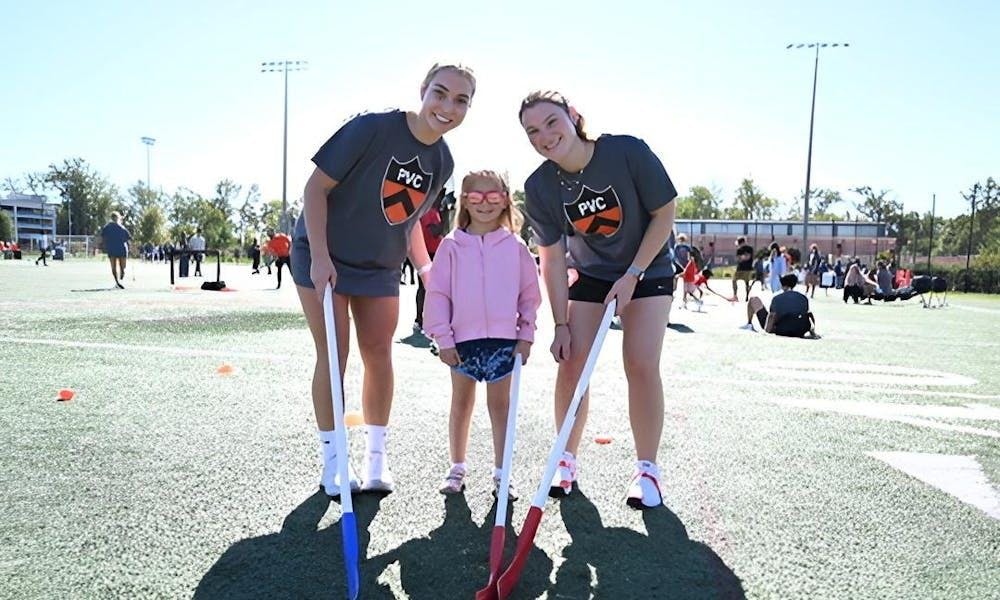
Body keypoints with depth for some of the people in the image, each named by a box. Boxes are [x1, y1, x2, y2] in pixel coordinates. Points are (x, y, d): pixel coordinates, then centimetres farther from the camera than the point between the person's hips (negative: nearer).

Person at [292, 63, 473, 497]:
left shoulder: (443, 162, -3)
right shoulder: (371, 128, -22)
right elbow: (316, 188, -18)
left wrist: (427, 269, 3)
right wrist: (320, 257, -23)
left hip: (381, 267, 5)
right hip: (323, 258, -5)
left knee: (378, 356, 5)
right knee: (333, 356, -3)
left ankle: (376, 457, 19)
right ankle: (332, 462, 12)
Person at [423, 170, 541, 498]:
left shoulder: (514, 246, 2)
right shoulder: (452, 246, 0)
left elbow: (530, 294, 6)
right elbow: (438, 294, 0)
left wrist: (526, 334, 1)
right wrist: (443, 338, -5)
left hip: (503, 339, 0)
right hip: (463, 339, 0)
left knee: (500, 405, 9)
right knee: (461, 404, 14)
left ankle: (501, 471, 20)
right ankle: (457, 468, 28)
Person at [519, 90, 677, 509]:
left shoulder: (629, 152, -25)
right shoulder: (539, 188, -17)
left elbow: (664, 214, -15)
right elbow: (552, 258, -11)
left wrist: (632, 275, -18)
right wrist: (561, 324, -12)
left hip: (647, 269, -2)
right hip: (589, 275, 3)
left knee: (641, 364, -12)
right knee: (571, 362, -5)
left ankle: (647, 469, 4)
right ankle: (567, 460, 13)